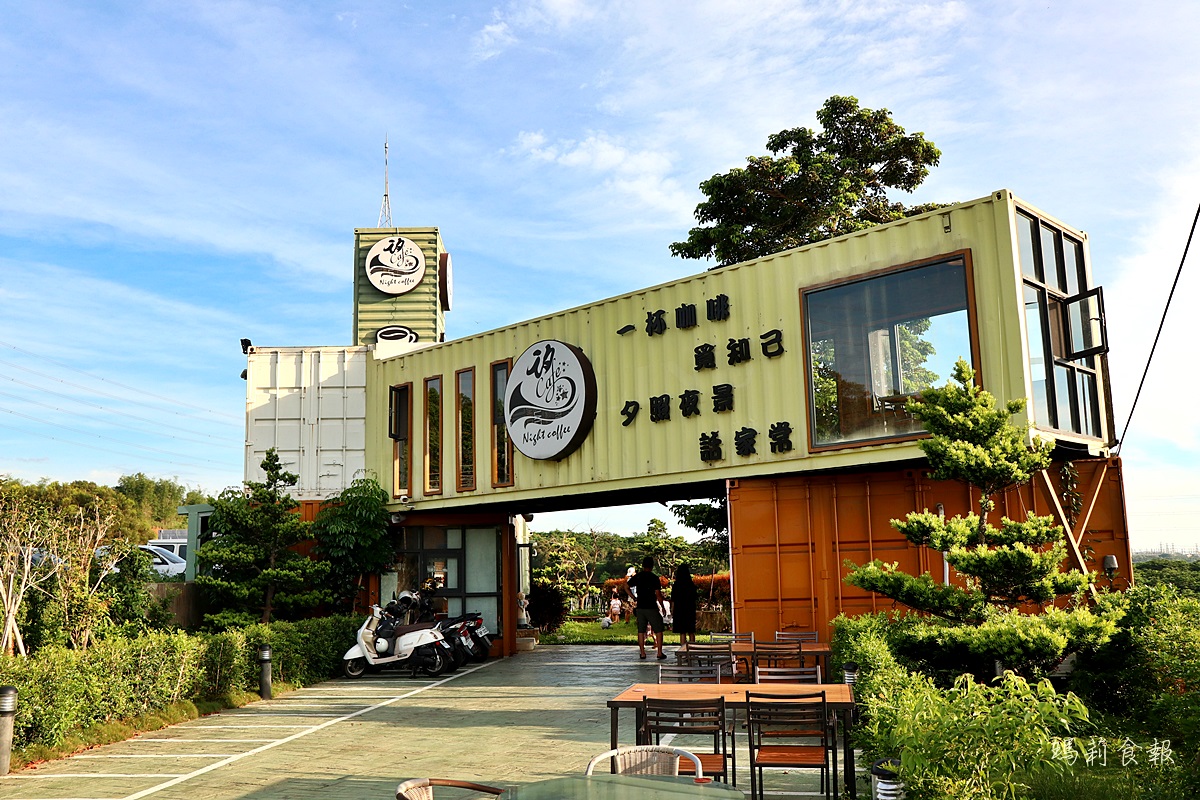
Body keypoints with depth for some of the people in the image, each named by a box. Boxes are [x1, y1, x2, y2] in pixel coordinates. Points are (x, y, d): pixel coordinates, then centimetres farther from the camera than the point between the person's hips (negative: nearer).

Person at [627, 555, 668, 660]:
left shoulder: (637, 577, 5)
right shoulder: (654, 578, -8)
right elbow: (658, 594, -10)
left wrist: (634, 597, 13)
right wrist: (662, 606, -1)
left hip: (640, 607, 4)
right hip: (652, 608, -4)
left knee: (641, 631, 8)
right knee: (658, 630, 5)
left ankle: (642, 653, 8)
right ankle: (659, 652, 2)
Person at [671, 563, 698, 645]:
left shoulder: (675, 586, -8)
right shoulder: (692, 585, -1)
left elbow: (673, 601, -7)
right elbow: (694, 599, 6)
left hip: (679, 611, -2)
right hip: (691, 611, 2)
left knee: (682, 633, 2)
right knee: (691, 632, 11)